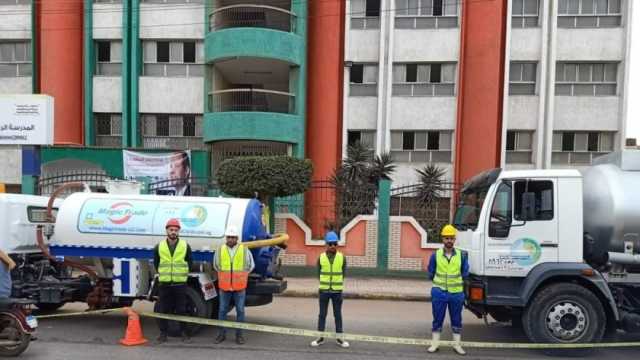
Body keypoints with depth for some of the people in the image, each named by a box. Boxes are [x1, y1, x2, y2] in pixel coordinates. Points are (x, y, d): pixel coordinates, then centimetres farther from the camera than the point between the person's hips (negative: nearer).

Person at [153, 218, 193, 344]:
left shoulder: (185, 246, 1)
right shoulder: (159, 246, 4)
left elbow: (190, 263, 9)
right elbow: (156, 263, 14)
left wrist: (182, 274, 7)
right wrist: (162, 274, 11)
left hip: (180, 283, -1)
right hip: (164, 283, 1)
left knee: (182, 309, 4)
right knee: (163, 309, 5)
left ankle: (184, 333, 14)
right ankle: (163, 333, 17)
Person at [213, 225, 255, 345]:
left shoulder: (244, 250, 0)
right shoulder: (220, 250, 3)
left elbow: (250, 265, 10)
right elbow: (216, 265, 16)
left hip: (240, 287, -1)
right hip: (224, 287, 1)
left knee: (240, 310, 3)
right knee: (222, 310, 7)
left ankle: (239, 335, 14)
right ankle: (222, 333, 19)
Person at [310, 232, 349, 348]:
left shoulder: (342, 258, -3)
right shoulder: (321, 257, -2)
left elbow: (343, 274, 7)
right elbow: (319, 273, 8)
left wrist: (337, 285, 8)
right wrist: (324, 286, 10)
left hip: (337, 291, 0)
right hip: (324, 290, 0)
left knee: (338, 314, 8)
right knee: (322, 314, 7)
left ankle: (339, 338, 17)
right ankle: (320, 338, 15)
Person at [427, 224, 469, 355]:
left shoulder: (462, 255, -2)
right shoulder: (436, 255, -4)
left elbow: (465, 274, 7)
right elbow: (431, 274, 6)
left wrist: (455, 281, 7)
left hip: (456, 293, 1)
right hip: (439, 292, -1)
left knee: (456, 320, 11)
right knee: (437, 319, 7)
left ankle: (457, 345, 23)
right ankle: (435, 344, 18)